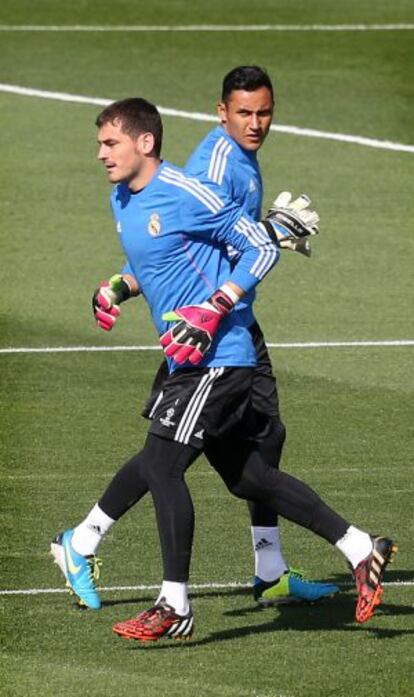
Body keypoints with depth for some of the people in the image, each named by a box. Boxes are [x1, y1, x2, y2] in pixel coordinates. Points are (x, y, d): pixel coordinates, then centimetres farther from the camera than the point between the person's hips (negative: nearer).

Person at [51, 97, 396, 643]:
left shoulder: (186, 195, -16)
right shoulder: (122, 200, 11)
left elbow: (261, 248, -12)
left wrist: (213, 310, -21)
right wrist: (120, 289, 8)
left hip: (217, 357, -10)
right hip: (192, 362, 10)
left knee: (160, 464, -13)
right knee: (247, 477, 12)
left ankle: (175, 608, -6)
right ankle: (362, 549, 20)